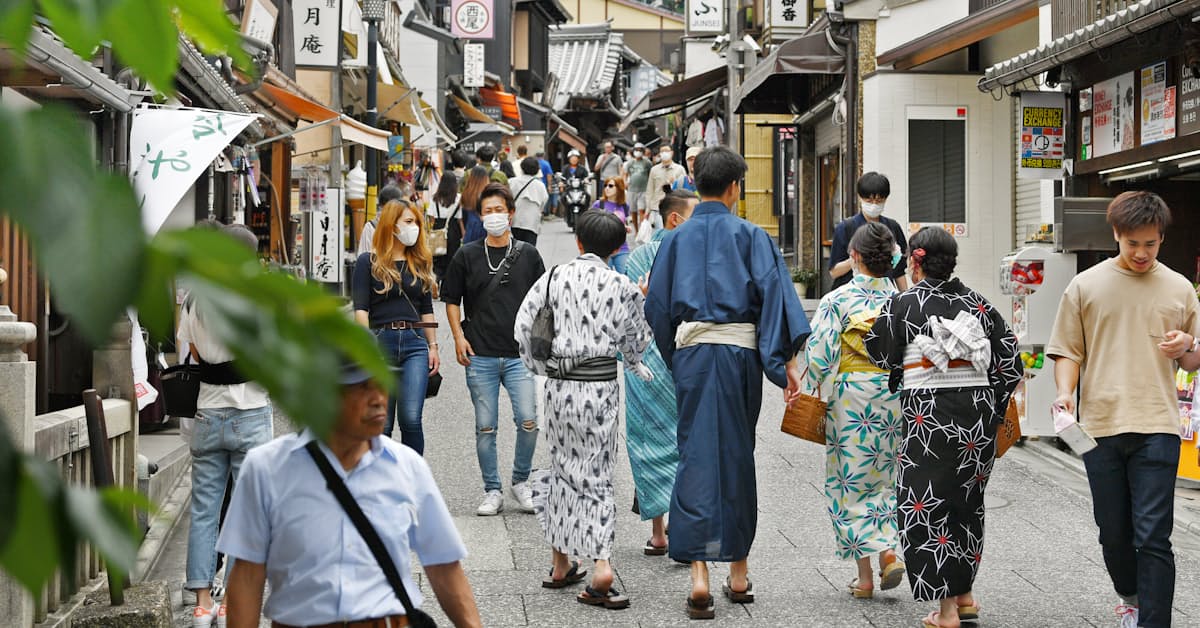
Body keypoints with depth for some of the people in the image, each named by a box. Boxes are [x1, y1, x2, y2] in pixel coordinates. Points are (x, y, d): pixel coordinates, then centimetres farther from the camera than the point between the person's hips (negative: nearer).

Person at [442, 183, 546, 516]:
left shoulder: (528, 254, 7)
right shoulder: (467, 256, 5)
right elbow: (452, 299, 11)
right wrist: (459, 336, 0)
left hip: (519, 354, 0)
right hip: (480, 355, 0)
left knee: (528, 421, -10)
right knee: (485, 427, 3)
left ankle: (521, 481, 12)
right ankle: (492, 491, 13)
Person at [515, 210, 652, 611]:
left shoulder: (553, 279, 0)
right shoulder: (623, 288, -3)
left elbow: (523, 329, -2)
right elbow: (636, 341, 8)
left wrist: (542, 368, 12)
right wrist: (635, 365, 30)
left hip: (559, 387, 1)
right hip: (601, 386, -1)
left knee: (565, 469, 14)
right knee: (597, 473, 5)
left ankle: (560, 566, 20)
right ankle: (601, 564, -10)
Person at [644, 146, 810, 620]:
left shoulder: (676, 239, 6)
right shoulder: (750, 236, -1)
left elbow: (656, 307, 7)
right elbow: (774, 292, -10)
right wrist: (786, 361, -11)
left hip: (691, 351, 1)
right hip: (740, 351, -1)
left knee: (697, 456, 0)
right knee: (737, 457, 11)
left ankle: (699, 573, -13)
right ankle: (738, 573, 21)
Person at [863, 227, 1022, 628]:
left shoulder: (903, 304, -6)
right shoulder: (977, 303, 7)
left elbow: (880, 354, 5)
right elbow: (1009, 361, 7)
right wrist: (993, 409, 16)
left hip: (930, 416, -5)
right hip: (978, 411, 5)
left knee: (926, 506, 2)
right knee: (966, 502, 18)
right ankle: (964, 594, 23)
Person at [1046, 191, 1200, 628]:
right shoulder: (1085, 286, 5)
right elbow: (1068, 351, 7)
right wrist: (1065, 391, -11)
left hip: (1156, 428, -1)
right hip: (1101, 427, 1)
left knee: (1153, 537, -9)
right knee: (1113, 534, 12)